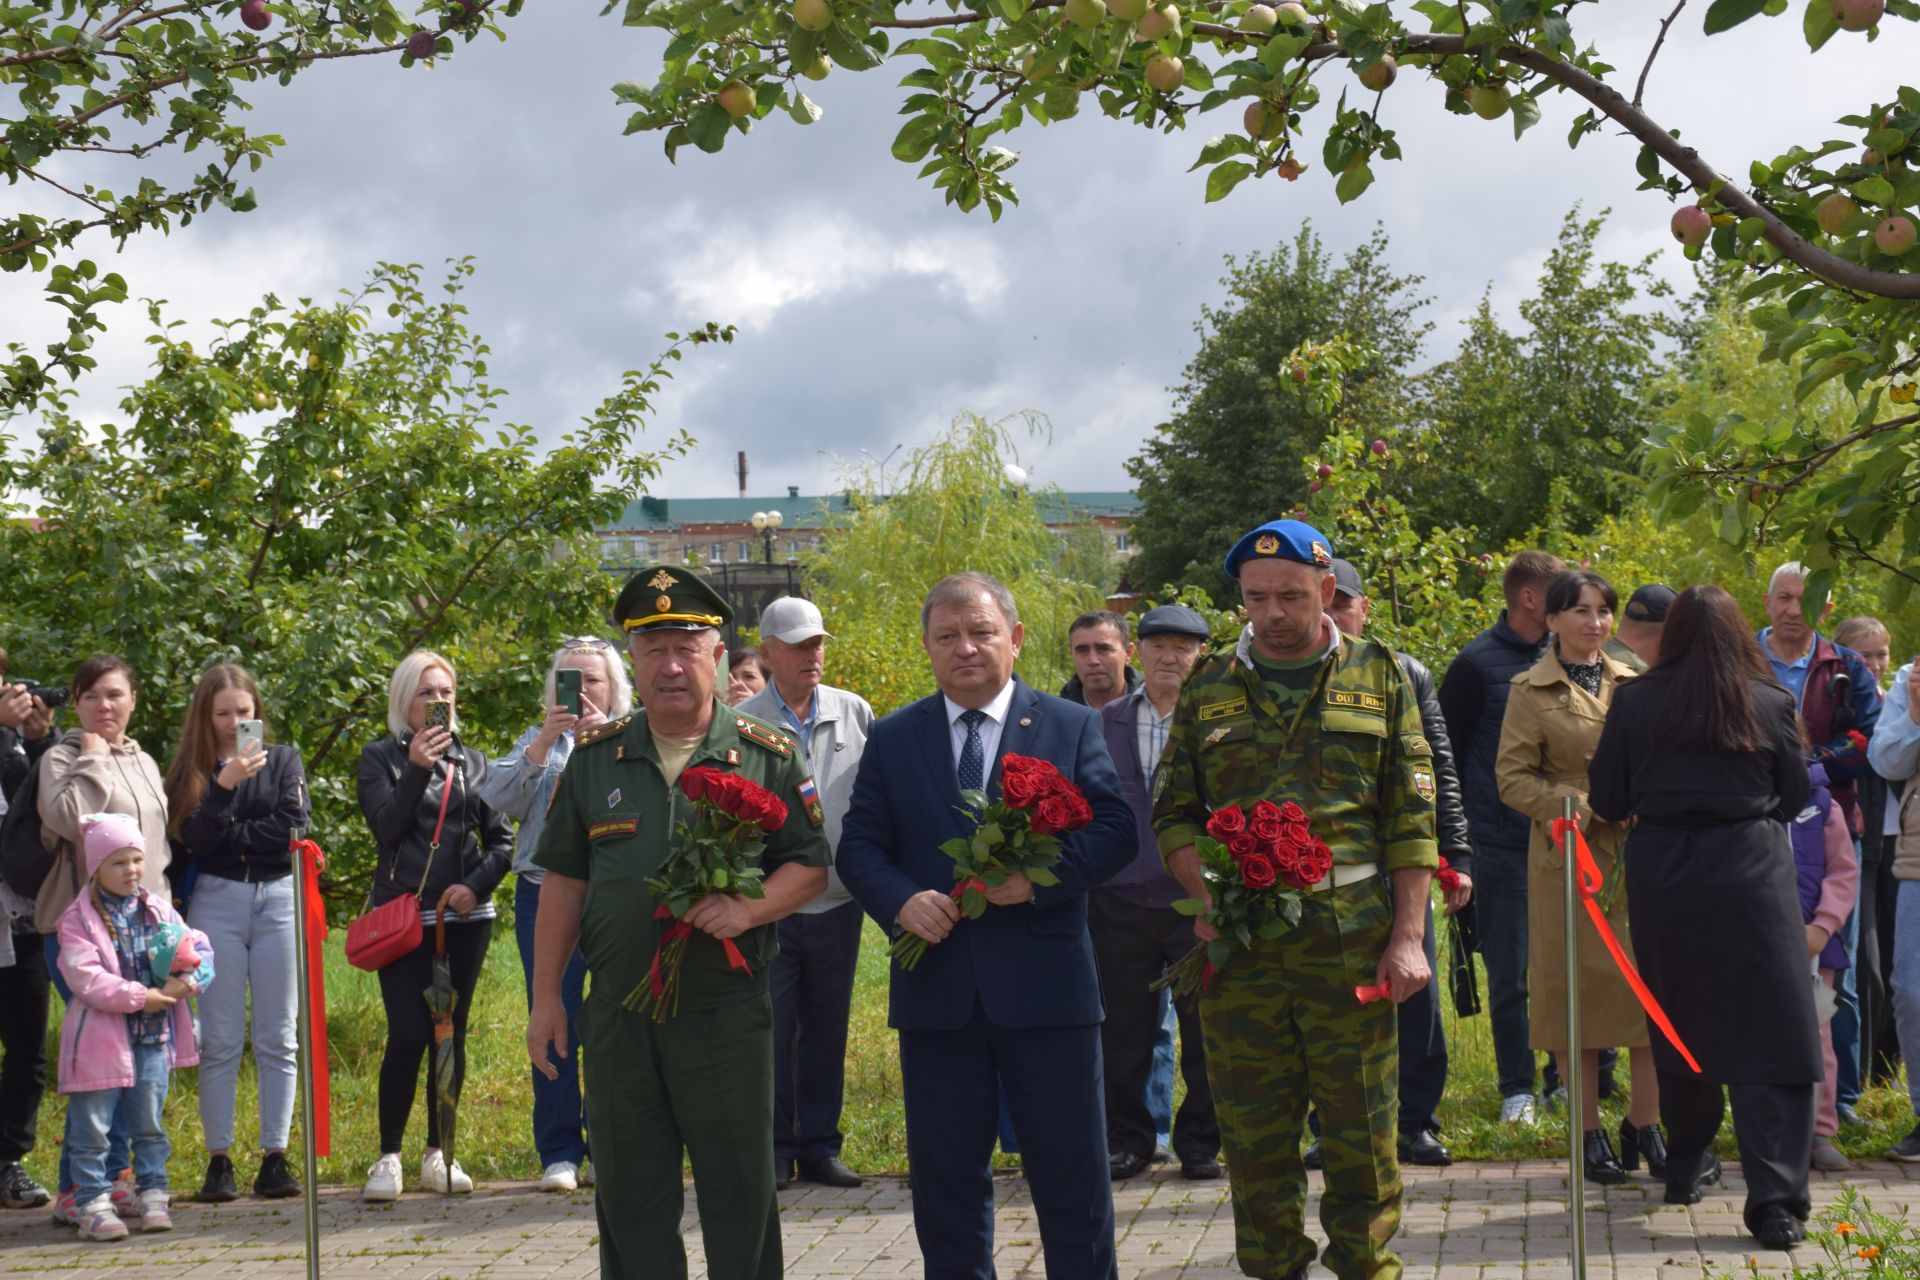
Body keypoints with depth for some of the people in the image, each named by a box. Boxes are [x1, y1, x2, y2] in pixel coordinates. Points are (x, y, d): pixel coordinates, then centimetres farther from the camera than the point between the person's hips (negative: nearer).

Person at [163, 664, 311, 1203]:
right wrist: (224, 784, -20)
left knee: (279, 1038, 0)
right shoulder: (191, 771, 6)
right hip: (216, 903, -1)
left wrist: (229, 837, -6)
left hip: (279, 900, 1)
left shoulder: (284, 761, 9)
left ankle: (275, 1158, 2)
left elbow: (291, 829, -4)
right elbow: (196, 839, -9)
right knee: (219, 1040, -2)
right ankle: (218, 1160, 0)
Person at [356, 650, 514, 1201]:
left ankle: (437, 1155, 14)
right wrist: (416, 769, -19)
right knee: (407, 1036, -10)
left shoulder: (472, 761, 11)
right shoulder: (381, 758, 4)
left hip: (465, 916, 3)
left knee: (451, 1033, 5)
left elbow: (502, 838, 10)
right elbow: (386, 828, -9)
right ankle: (388, 1157, 0)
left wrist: (477, 884, -6)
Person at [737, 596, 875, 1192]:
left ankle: (821, 1146, 19)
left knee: (827, 1030, 10)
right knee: (770, 1030, 1)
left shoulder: (854, 713, 5)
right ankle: (774, 1149, 12)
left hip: (838, 902, 3)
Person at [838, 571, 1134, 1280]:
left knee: (1071, 1169, 4)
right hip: (936, 991, 2)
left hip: (1044, 985, -2)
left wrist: (1041, 877, -19)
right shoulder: (891, 739, 9)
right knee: (945, 1180, 9)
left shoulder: (1071, 727, 5)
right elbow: (859, 847, 6)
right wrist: (901, 901, -15)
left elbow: (1114, 829, -3)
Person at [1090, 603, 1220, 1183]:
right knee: (1123, 1031, 8)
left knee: (1204, 1029, 4)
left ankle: (1201, 1142, 18)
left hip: (1197, 901, -2)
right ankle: (1128, 1140, 20)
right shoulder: (1106, 721, 9)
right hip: (1121, 901, 2)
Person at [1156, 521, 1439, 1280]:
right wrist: (1206, 898, -6)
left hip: (1351, 940, -1)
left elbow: (1412, 818, 5)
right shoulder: (1209, 688, 11)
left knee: (1361, 1131, 2)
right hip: (1239, 945, 1)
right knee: (1254, 1132, 6)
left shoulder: (1378, 677, 8)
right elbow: (1173, 812, 12)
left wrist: (1407, 935, -3)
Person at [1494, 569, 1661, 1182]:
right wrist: (1574, 805, -18)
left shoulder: (1632, 684, 13)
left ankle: (1644, 1124, 12)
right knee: (1576, 989, 1)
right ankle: (1590, 1133, 12)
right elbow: (1512, 777, -4)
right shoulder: (1532, 690, 1)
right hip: (1569, 855, -3)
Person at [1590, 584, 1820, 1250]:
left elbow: (1607, 802, 3)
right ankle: (1775, 1199, -13)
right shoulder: (1769, 704, -2)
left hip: (1661, 877, 2)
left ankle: (1687, 1165, 32)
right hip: (1749, 875, -2)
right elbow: (1794, 796, 9)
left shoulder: (1634, 702, -1)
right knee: (1770, 1035, -3)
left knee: (1679, 1025, 18)